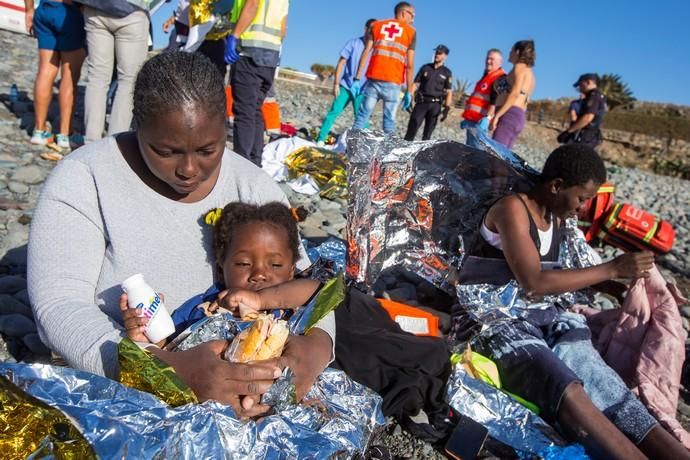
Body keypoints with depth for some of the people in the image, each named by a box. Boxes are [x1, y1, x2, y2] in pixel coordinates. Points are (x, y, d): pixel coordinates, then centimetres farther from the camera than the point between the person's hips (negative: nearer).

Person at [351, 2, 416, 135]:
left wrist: (357, 79, 4)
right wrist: (409, 91, 3)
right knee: (389, 121, 3)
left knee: (362, 116, 5)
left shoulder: (376, 25, 15)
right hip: (393, 83, -2)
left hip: (373, 79, 2)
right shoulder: (411, 32, 7)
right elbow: (410, 65, 0)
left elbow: (365, 53, 6)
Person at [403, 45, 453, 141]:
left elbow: (449, 92, 5)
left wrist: (447, 108, -6)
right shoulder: (425, 68, 11)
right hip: (421, 102, 0)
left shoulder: (447, 72, 8)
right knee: (412, 128, -13)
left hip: (435, 104, 0)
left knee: (428, 133, 1)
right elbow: (416, 84, 9)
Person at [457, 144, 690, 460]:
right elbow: (534, 282, -19)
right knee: (567, 391, -32)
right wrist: (613, 269, -13)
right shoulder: (511, 208, -10)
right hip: (498, 320, -7)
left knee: (607, 388, -18)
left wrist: (623, 285, 21)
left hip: (543, 316, 7)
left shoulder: (555, 217, 16)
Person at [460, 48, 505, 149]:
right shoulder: (486, 76, 23)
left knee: (475, 147, -16)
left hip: (480, 120, -10)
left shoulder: (500, 78, -8)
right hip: (473, 118, 10)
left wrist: (488, 117, -28)